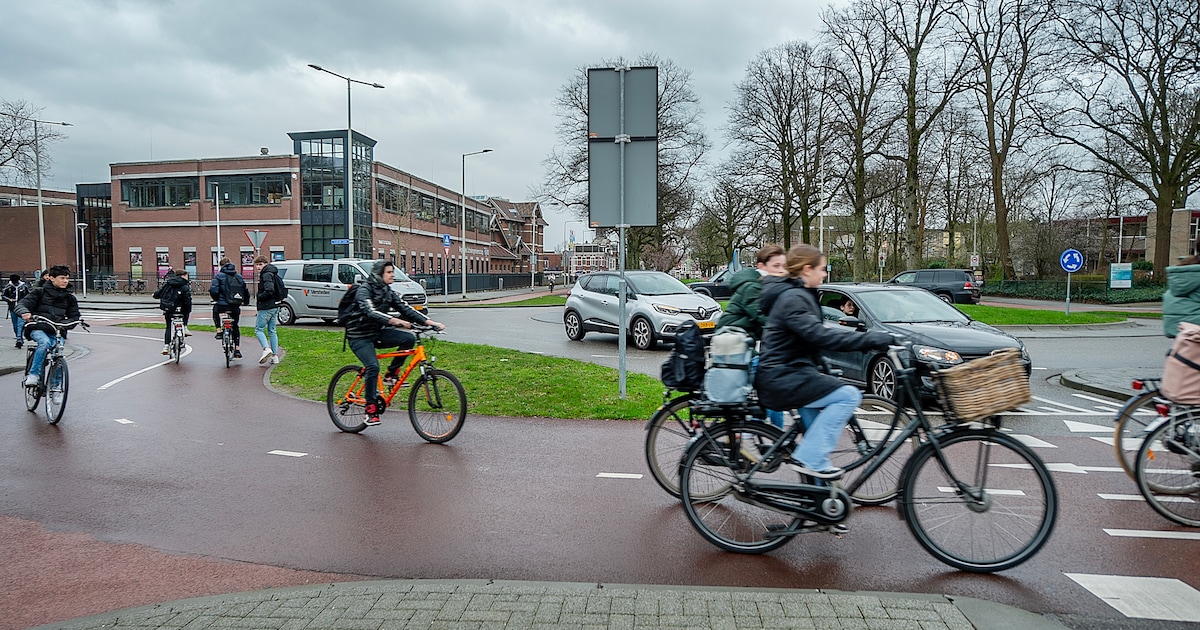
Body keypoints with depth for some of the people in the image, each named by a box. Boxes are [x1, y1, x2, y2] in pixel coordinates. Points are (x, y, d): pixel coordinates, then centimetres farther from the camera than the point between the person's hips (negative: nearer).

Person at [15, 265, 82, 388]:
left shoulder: (69, 297, 15)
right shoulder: (40, 292, 6)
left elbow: (74, 316, 15)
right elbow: (21, 304, -3)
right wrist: (25, 312, -27)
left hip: (56, 332, 3)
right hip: (38, 328, -3)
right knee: (44, 342, -34)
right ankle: (33, 375, -25)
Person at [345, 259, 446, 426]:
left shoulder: (389, 292, 6)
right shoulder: (364, 290, -15)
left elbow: (406, 309, -2)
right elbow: (371, 312, -32)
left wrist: (429, 322, -16)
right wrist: (395, 321, -48)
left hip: (378, 333, 6)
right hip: (360, 336, -6)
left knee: (409, 338, -17)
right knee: (373, 367, -26)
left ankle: (392, 373, -1)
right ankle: (371, 409, -15)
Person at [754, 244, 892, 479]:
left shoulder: (798, 295, 17)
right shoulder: (793, 299, -17)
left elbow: (815, 333, 26)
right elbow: (820, 336, -28)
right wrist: (875, 339, -28)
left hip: (781, 376, 11)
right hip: (782, 379, -11)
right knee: (849, 395, -18)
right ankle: (810, 459, -14)